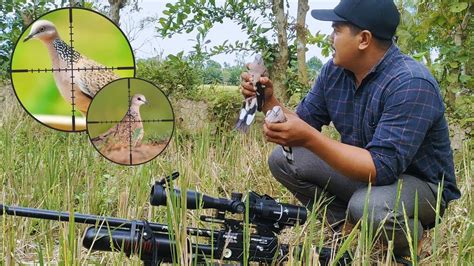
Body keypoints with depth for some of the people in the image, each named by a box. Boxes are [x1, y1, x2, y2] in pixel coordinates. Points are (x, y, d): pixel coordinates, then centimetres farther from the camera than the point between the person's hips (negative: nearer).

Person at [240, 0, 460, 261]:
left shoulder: (411, 84, -28)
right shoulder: (334, 71, -4)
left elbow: (382, 168, -35)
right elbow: (302, 125, 2)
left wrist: (309, 139, -43)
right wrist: (269, 102, -17)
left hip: (419, 183, -7)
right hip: (360, 170, 7)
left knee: (369, 205, -39)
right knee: (282, 159, -5)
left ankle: (414, 250, -5)